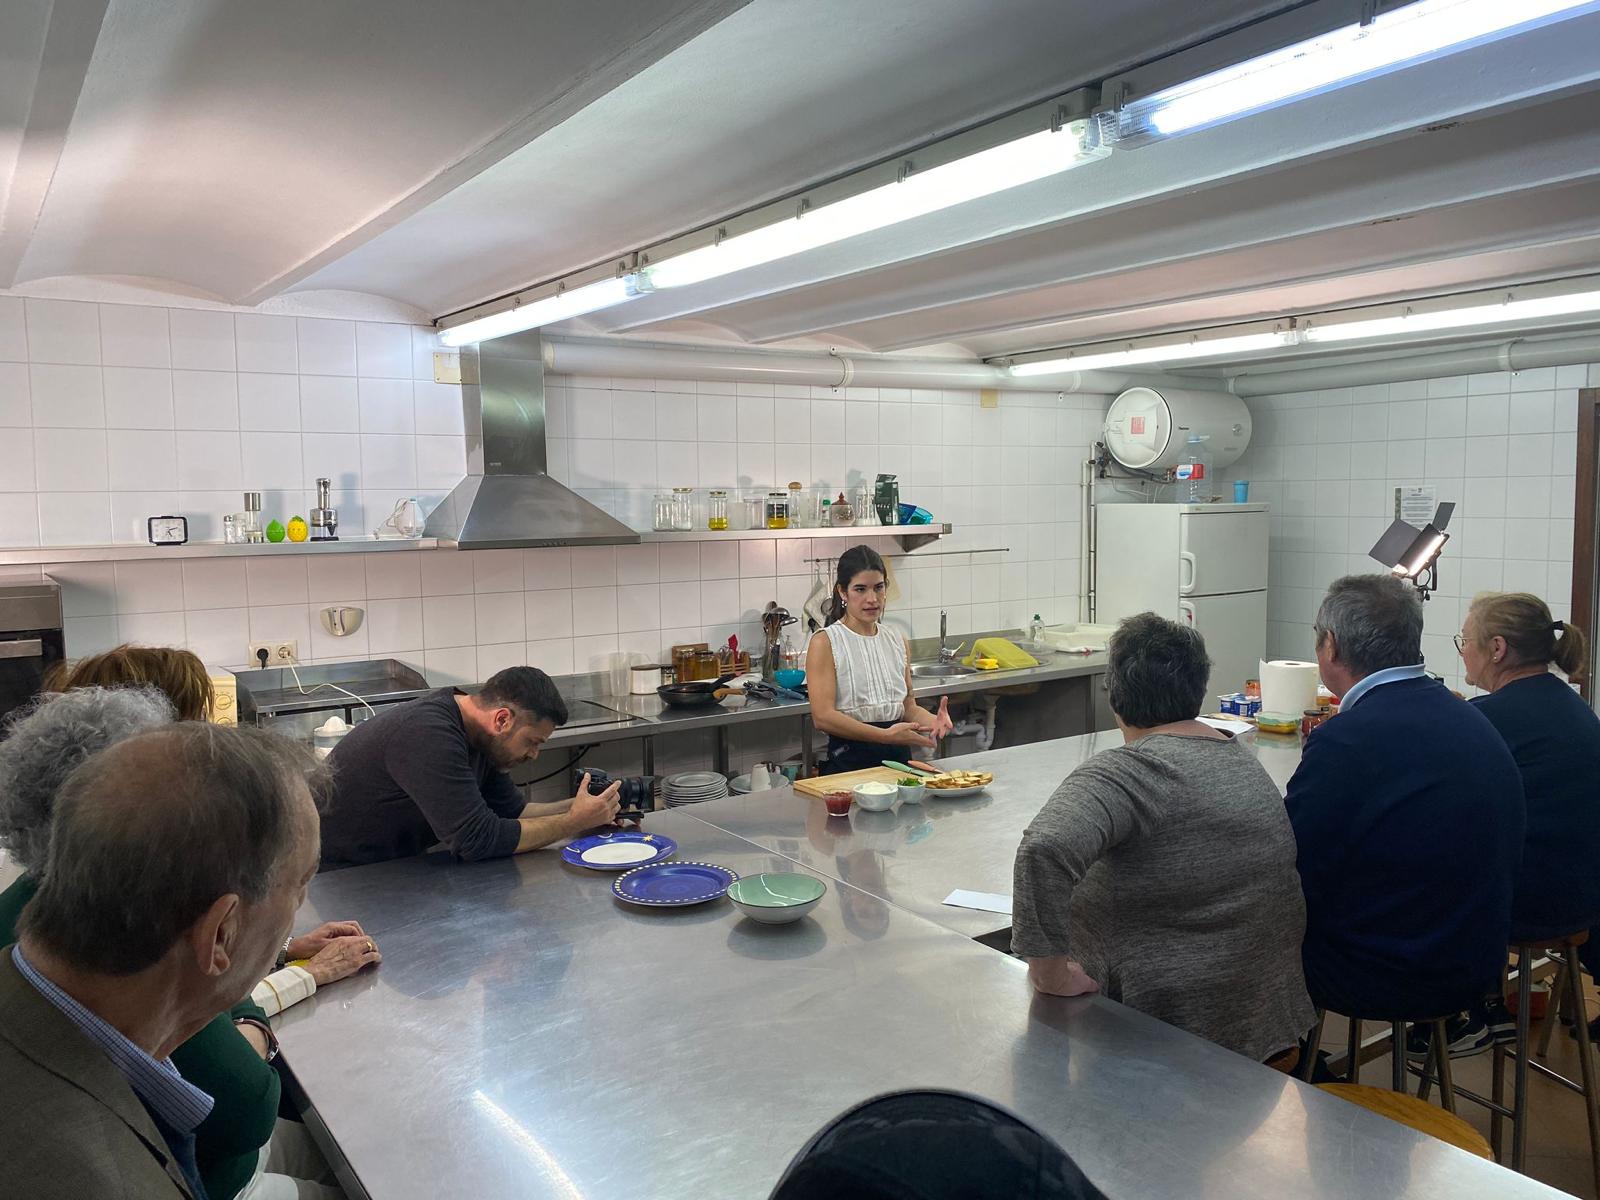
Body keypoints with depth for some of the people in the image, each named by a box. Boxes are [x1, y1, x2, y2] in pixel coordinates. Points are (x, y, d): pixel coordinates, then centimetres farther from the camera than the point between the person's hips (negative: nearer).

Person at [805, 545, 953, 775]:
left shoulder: (896, 639, 15)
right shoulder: (824, 643, -3)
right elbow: (823, 716, -13)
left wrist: (932, 720, -5)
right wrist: (886, 735, -21)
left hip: (898, 756, 4)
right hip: (849, 761, -4)